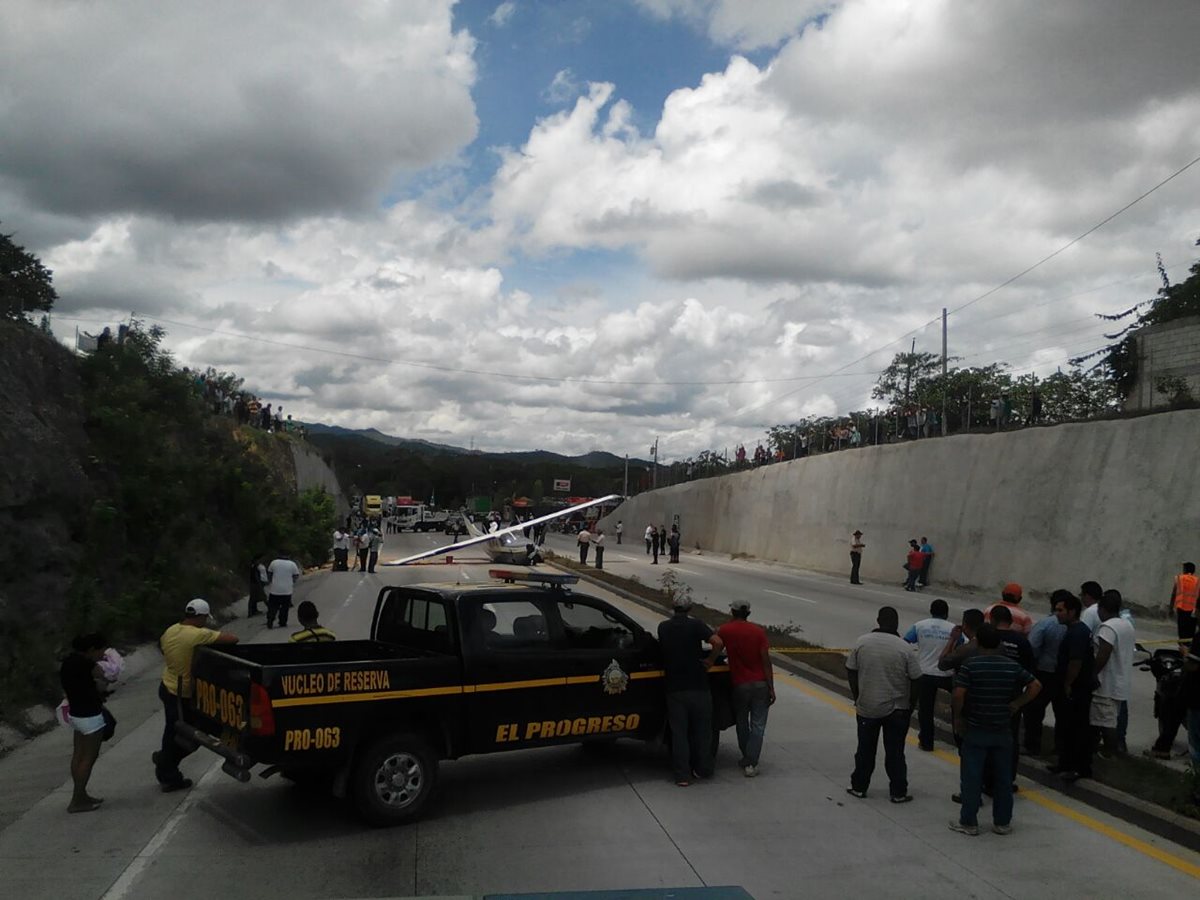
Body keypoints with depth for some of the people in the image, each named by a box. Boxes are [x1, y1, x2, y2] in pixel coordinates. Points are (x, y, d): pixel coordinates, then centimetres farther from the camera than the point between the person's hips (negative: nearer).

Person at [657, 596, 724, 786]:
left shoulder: (663, 627, 3)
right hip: (698, 687, -2)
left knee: (679, 733, 6)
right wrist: (710, 661, -5)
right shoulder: (695, 625, -7)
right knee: (703, 730, 13)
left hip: (674, 689, 2)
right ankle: (703, 769, 20)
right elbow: (718, 642, -19)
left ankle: (682, 775, 4)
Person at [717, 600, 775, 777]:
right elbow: (766, 660, -7)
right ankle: (751, 763, -5)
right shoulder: (758, 631, -3)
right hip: (760, 683, 0)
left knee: (742, 723, 18)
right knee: (758, 725, 3)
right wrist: (771, 688, -5)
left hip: (740, 684, 0)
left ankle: (747, 759, 27)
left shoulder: (725, 630, -3)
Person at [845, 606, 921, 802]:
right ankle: (898, 792, 15)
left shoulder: (861, 643, -6)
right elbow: (915, 680, -8)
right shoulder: (905, 649, -11)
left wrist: (857, 698, 12)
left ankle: (859, 787, 23)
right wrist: (911, 705, 6)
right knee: (895, 752, 9)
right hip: (897, 710, -1)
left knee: (865, 750, 14)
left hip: (866, 707, 1)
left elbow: (851, 672, 0)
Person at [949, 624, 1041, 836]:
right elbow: (1035, 686, -1)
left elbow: (959, 694, -18)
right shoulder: (1013, 666, -1)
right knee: (1003, 778, 13)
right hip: (1002, 731, 3)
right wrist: (1017, 704, 5)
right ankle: (1003, 822, 21)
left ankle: (968, 822, 11)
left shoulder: (970, 665, -12)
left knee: (971, 778, 5)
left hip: (975, 731, -3)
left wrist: (958, 716, -4)